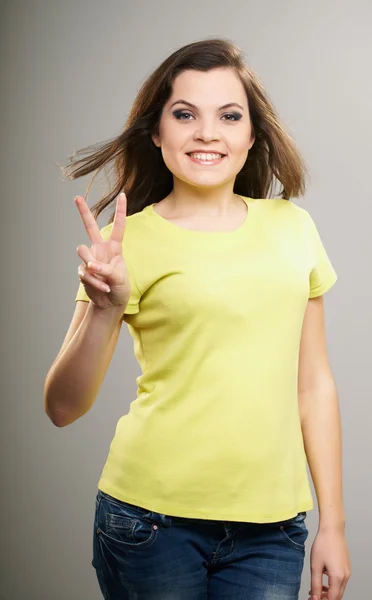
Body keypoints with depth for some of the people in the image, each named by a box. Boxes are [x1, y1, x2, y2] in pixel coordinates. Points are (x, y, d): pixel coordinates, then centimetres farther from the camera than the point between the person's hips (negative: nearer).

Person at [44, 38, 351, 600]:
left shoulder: (293, 226, 5)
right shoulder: (132, 239, -4)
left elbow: (313, 384, 10)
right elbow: (63, 407, -8)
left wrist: (333, 522, 10)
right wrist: (105, 310, -24)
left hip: (271, 529, 2)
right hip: (154, 517, -2)